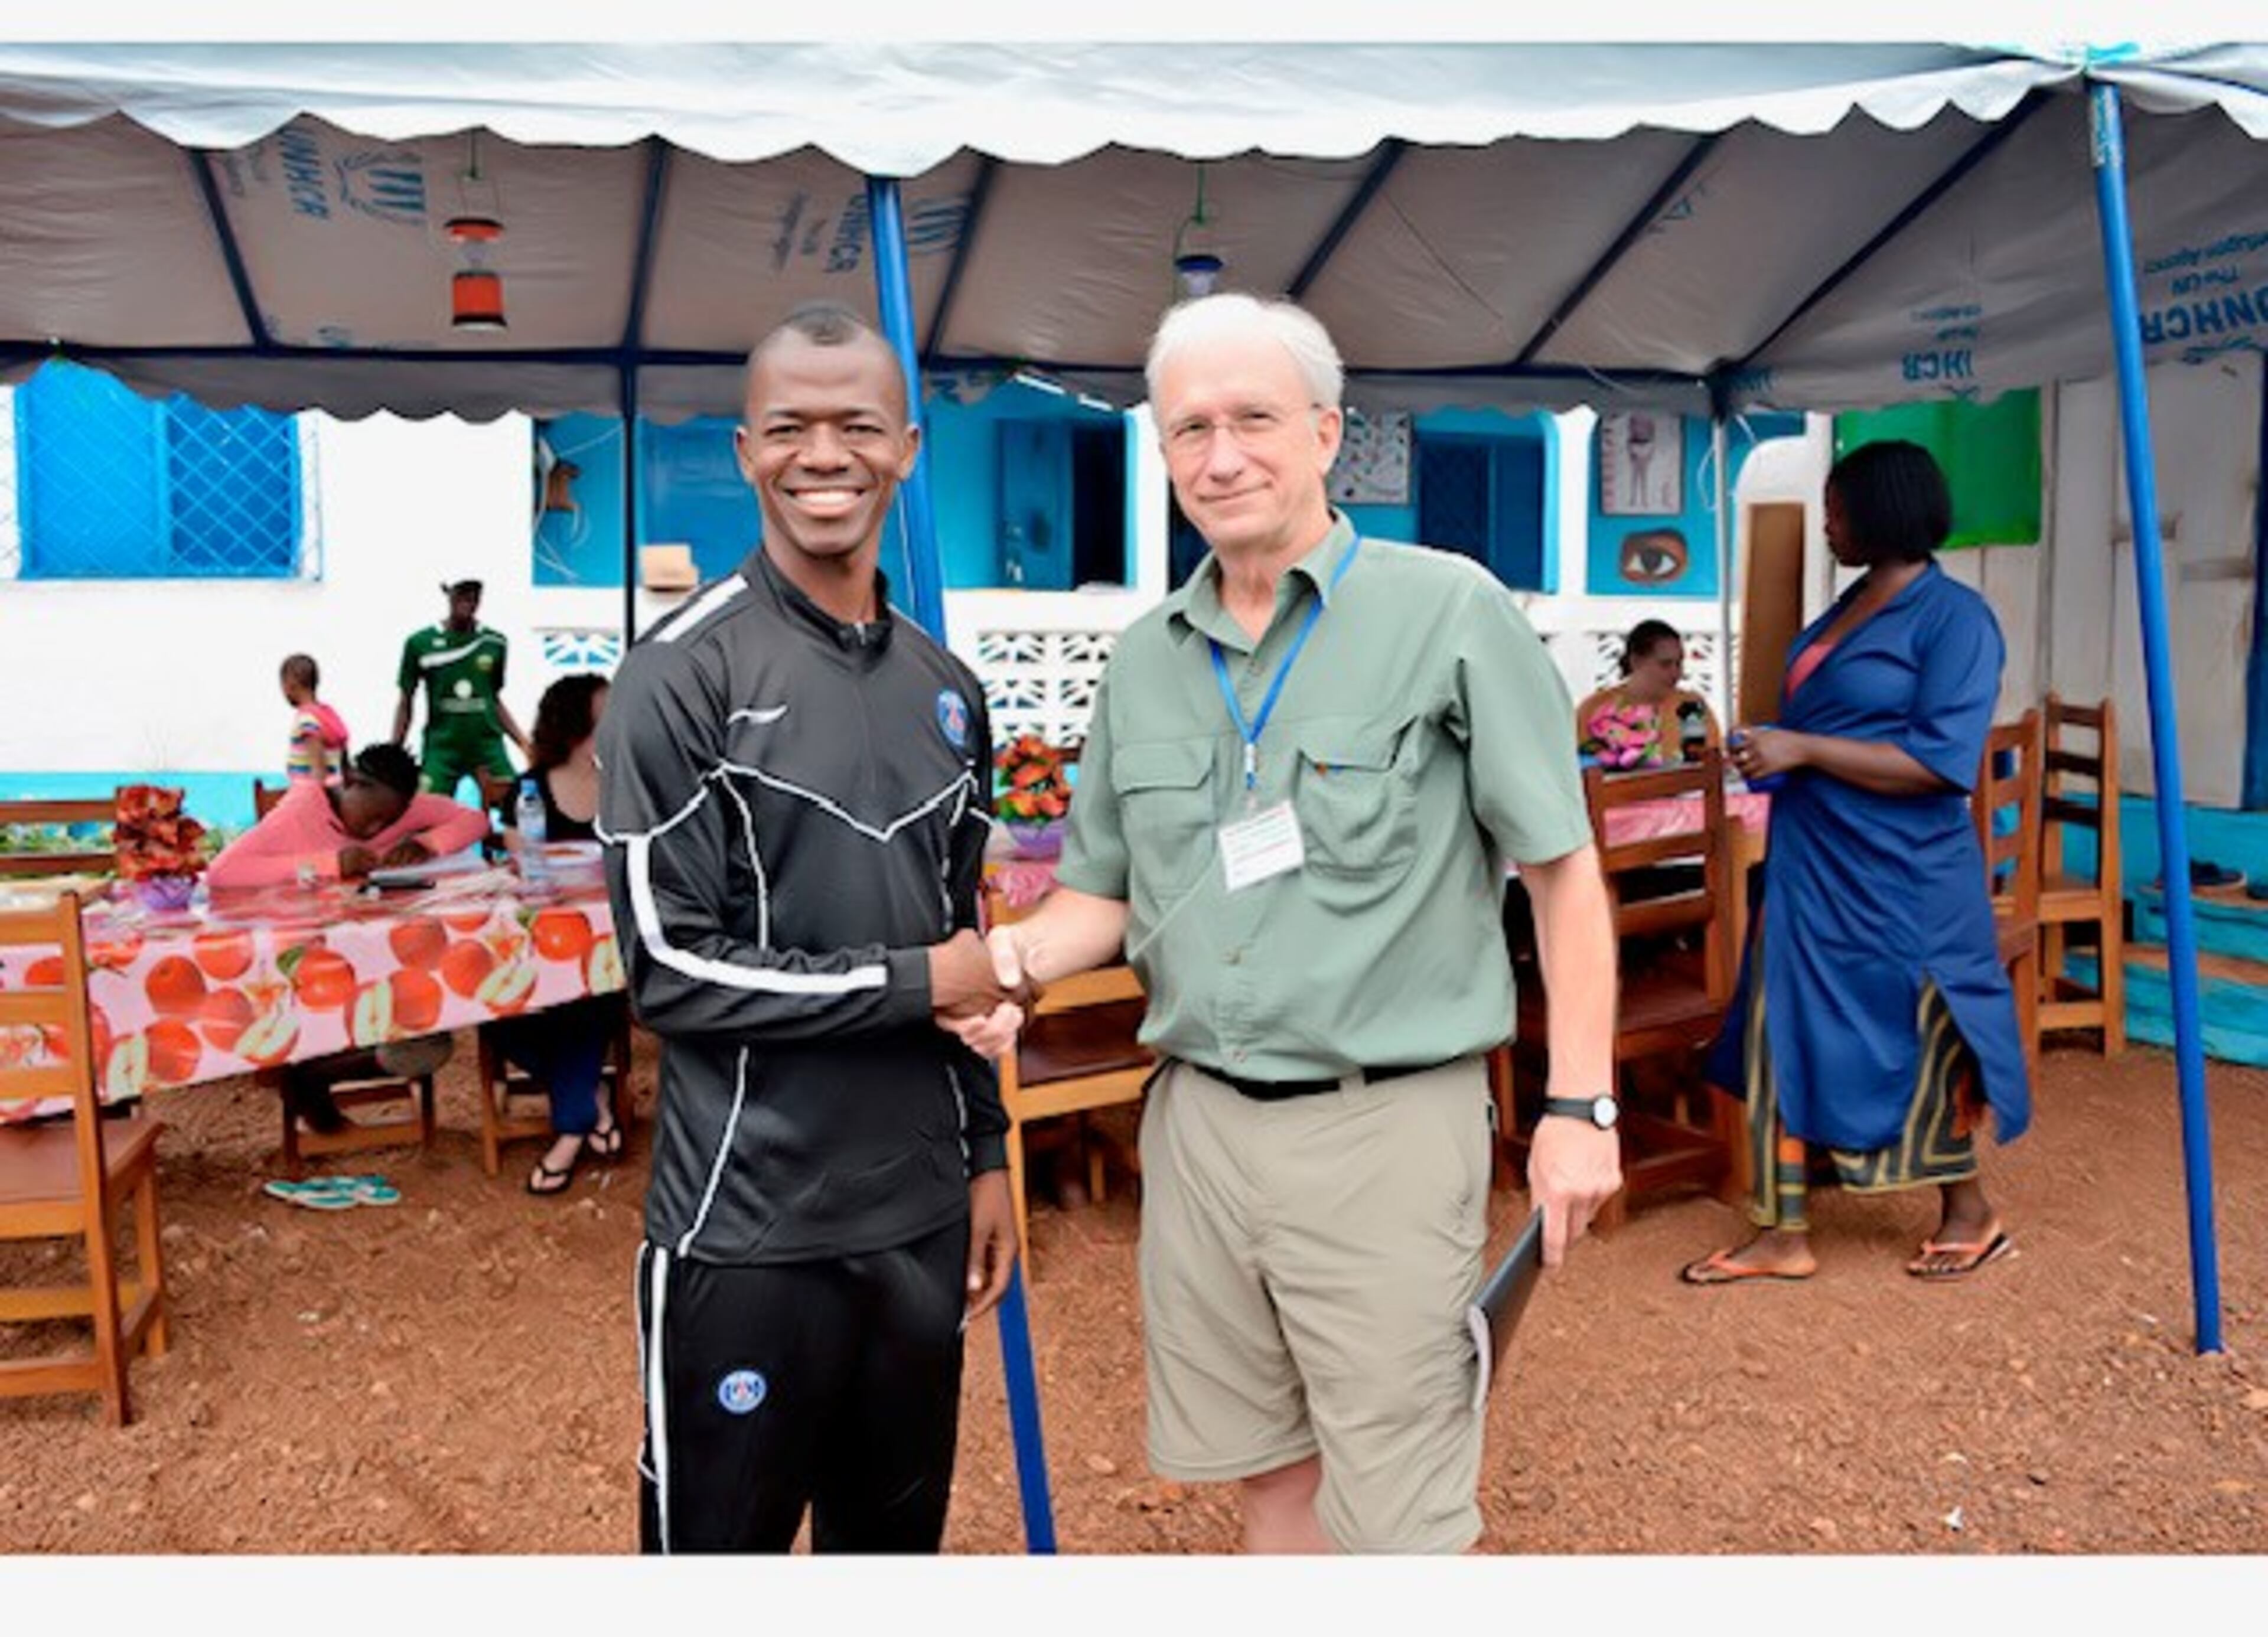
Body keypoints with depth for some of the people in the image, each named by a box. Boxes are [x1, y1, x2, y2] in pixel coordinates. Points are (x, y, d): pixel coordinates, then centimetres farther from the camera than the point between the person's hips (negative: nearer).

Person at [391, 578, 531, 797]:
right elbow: (406, 704, 6)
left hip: (488, 746, 2)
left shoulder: (494, 643, 5)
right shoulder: (420, 643, -1)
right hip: (441, 749, -2)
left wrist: (523, 742, 5)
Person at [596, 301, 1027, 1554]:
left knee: (897, 1535, 20)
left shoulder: (947, 691, 9)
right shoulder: (681, 676, -11)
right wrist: (914, 982, -12)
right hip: (747, 1228, -6)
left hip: (919, 1215, 6)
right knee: (720, 1540, 9)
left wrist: (986, 1155, 14)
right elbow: (671, 972, -16)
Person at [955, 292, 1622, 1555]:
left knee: (1397, 1517, 4)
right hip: (1198, 1120, 5)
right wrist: (1022, 955, -6)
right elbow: (1105, 891, 15)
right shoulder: (1145, 661, 9)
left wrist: (1580, 1106, -10)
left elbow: (1564, 872, -5)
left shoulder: (1450, 613, -7)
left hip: (1384, 1125, -5)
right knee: (1268, 1470, 19)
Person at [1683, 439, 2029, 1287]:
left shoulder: (1955, 617, -14)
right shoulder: (1848, 608, 11)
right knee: (1785, 1034, 7)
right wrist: (1770, 747, 8)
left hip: (1901, 883, -8)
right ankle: (1785, 1234, 16)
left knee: (1916, 1049, 7)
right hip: (1810, 869, 8)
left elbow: (1943, 762, -23)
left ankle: (1969, 1215, 31)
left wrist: (1801, 750, -23)